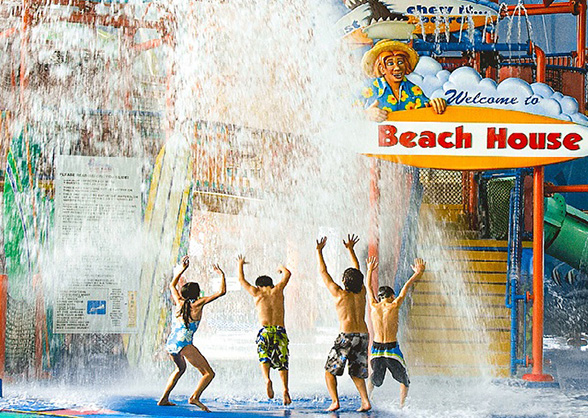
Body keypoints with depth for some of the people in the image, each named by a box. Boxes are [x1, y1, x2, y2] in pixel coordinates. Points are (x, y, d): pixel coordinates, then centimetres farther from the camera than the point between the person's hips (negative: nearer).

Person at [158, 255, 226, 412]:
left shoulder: (179, 302, 14)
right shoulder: (198, 304, 1)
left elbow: (172, 285, 35)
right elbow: (222, 291, 2)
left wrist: (183, 269, 40)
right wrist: (222, 274, 15)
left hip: (170, 344, 7)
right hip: (183, 344, -7)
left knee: (180, 368, 35)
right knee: (209, 373, -7)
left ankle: (164, 399, 31)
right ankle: (195, 397, -32)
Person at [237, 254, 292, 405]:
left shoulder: (257, 292, 10)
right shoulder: (278, 290, 11)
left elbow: (241, 279, 23)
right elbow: (287, 274, 24)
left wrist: (240, 264, 41)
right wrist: (281, 267, 45)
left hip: (265, 331, -1)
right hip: (280, 331, 1)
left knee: (264, 358, 10)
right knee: (282, 362, 7)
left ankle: (267, 379, -21)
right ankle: (285, 388, -13)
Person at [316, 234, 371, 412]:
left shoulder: (340, 294, -1)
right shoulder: (361, 293, 11)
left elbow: (323, 272, 7)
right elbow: (357, 272, 27)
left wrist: (319, 251, 16)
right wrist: (350, 249, 35)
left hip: (346, 336, -5)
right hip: (363, 336, 5)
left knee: (329, 370, 7)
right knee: (356, 372, 16)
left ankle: (335, 401, -8)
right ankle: (365, 401, -1)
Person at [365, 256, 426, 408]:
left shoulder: (374, 306, 3)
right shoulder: (394, 306, -5)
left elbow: (369, 287, 20)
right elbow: (406, 286, 8)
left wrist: (370, 270, 35)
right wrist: (418, 273, 21)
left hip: (376, 350, 3)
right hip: (392, 349, -3)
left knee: (374, 378, 23)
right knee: (404, 380, 13)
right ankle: (402, 404, 3)